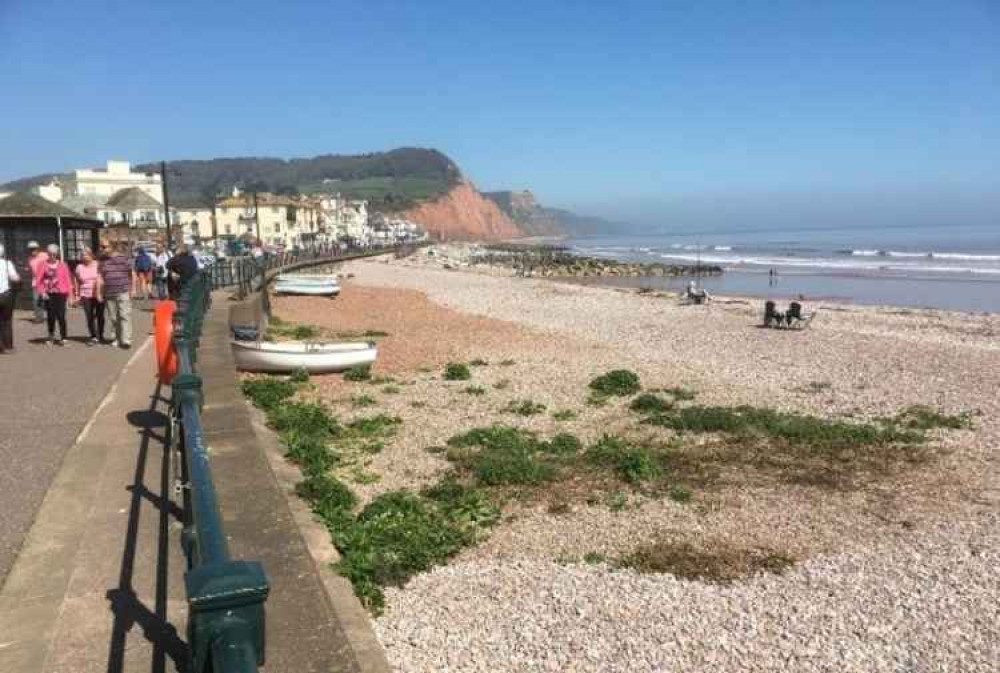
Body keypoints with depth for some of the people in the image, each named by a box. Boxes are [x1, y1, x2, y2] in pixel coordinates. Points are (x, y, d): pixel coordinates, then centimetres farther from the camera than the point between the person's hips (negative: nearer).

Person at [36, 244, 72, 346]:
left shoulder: (62, 265, 0)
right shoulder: (45, 265, 2)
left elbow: (68, 280, 1)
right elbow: (39, 281, 6)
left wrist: (70, 295, -2)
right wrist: (42, 292, -5)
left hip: (60, 294, -2)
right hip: (49, 294, 2)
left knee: (61, 316, -6)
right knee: (50, 316, 7)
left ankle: (63, 337, 3)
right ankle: (51, 336, 24)